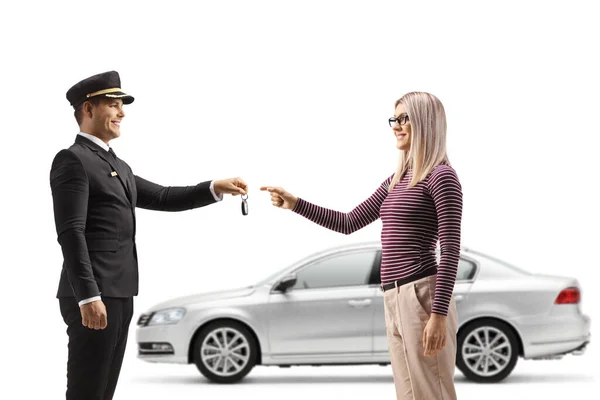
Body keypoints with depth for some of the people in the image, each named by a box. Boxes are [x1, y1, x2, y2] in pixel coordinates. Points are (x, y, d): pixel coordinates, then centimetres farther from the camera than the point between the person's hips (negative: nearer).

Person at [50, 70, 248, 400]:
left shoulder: (118, 166, 21)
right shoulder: (72, 160, -9)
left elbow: (160, 197, 21)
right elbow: (71, 233, -17)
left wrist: (216, 188, 10)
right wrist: (89, 297, -24)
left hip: (118, 294, 10)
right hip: (92, 296, -10)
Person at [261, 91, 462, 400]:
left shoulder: (441, 176, -6)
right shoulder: (397, 180, 19)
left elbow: (450, 250, -13)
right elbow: (348, 223, 22)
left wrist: (439, 314, -20)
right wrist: (294, 203, 14)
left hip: (422, 295, -8)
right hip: (394, 299, 8)